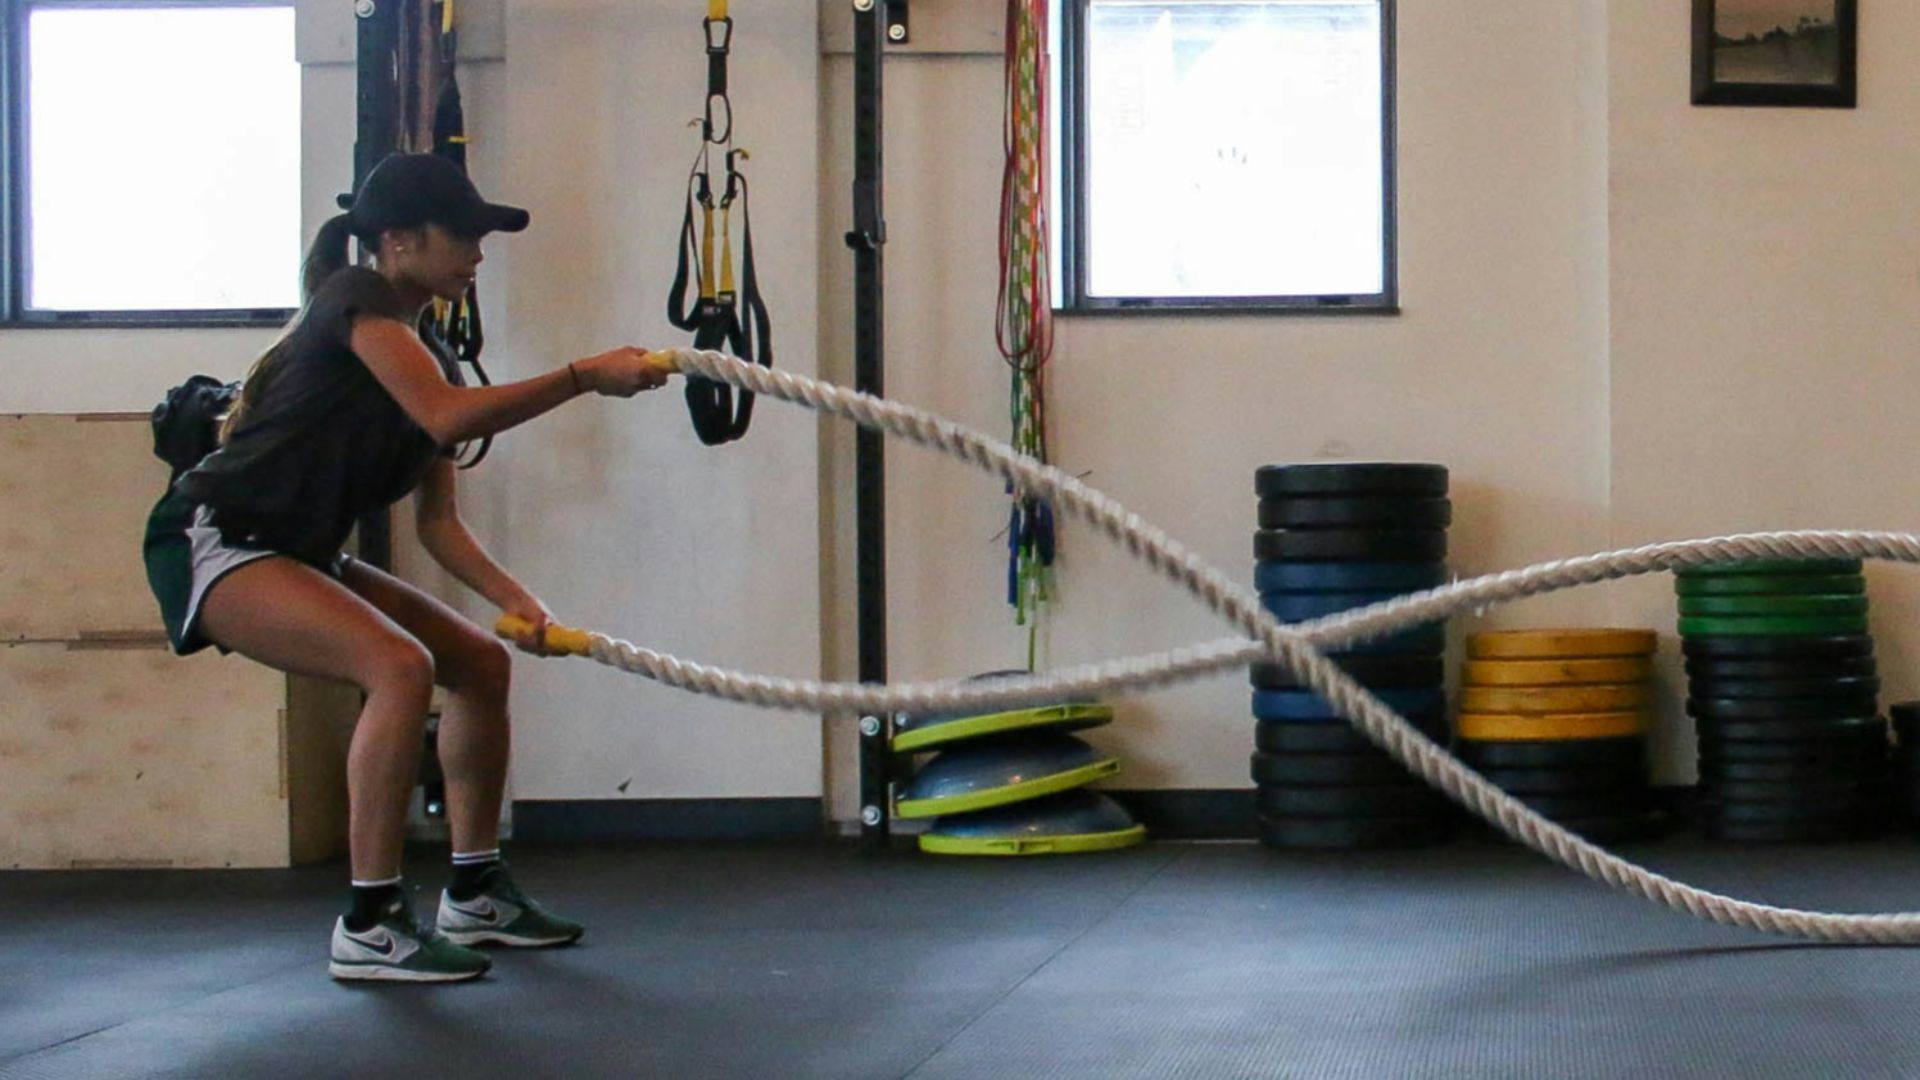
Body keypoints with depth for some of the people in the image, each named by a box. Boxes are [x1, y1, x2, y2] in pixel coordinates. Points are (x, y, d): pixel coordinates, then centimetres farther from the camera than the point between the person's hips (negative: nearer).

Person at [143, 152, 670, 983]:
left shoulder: (429, 356, 12)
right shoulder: (356, 301, -14)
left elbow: (437, 521, 10)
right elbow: (448, 416, -30)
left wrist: (512, 598, -5)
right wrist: (585, 377, -28)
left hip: (301, 556, 10)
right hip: (215, 542, -10)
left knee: (481, 663, 11)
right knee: (399, 665, -29)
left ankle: (474, 894, 21)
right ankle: (370, 928, -23)